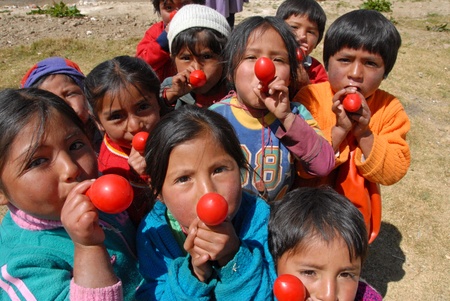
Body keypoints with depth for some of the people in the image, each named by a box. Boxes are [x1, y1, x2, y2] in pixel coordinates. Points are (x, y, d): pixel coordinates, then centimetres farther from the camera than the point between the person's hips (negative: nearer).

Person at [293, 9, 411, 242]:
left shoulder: (390, 109, -11)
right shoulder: (309, 98, -20)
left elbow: (393, 173, -15)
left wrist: (365, 135, -29)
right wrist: (339, 130, -35)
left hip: (357, 209, 2)